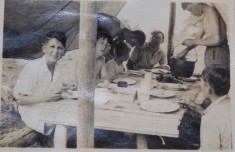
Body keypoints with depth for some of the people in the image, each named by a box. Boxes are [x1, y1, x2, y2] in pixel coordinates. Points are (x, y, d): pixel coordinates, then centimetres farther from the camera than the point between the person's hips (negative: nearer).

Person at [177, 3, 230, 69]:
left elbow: (216, 40, -20)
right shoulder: (206, 15, 18)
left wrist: (193, 41, -10)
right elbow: (199, 36, 30)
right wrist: (186, 50, 23)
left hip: (218, 55, -10)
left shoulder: (211, 10, -11)